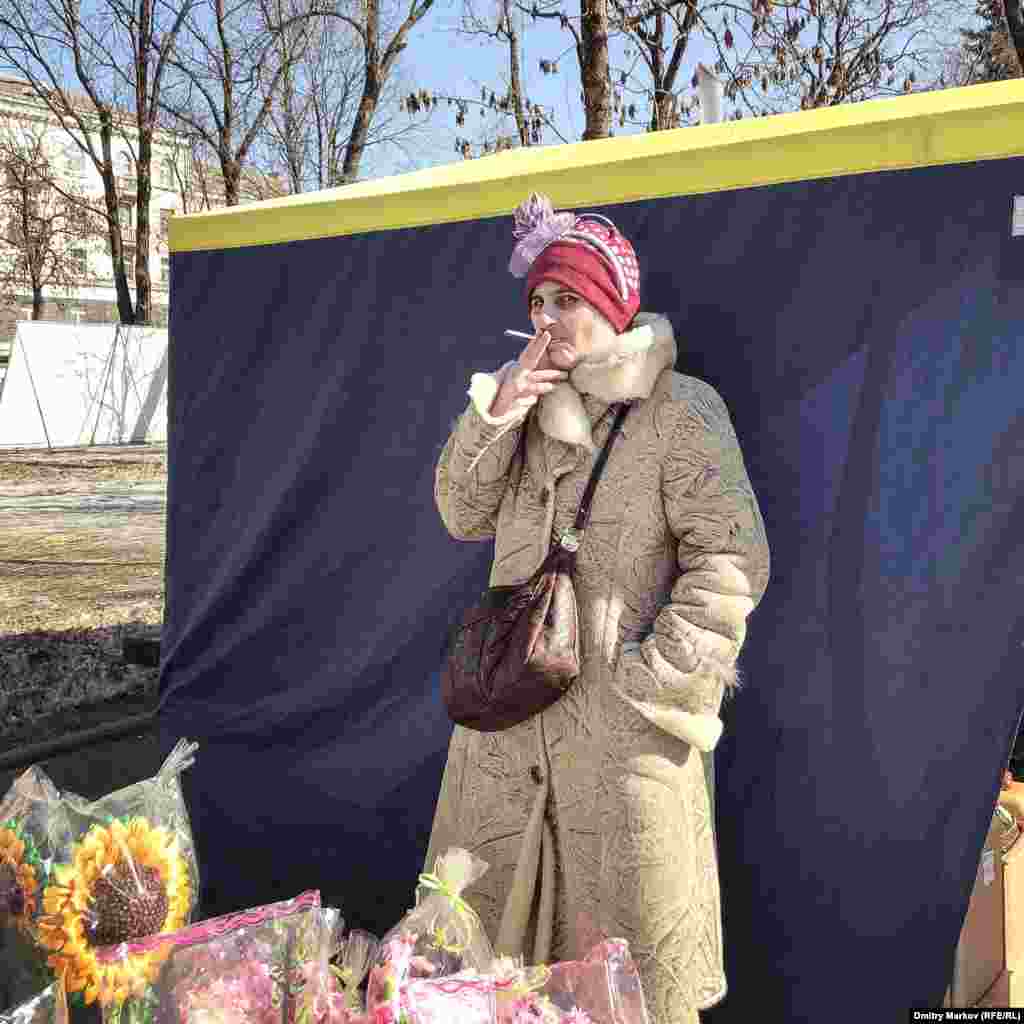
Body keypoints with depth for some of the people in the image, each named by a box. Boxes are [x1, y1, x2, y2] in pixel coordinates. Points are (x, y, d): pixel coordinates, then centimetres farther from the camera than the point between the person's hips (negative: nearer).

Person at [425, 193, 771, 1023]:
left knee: (628, 947, 4)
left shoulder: (681, 410, -8)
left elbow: (732, 562, -13)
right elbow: (464, 518, 8)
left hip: (620, 729, -6)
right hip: (510, 704, 6)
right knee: (489, 924, 15)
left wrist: (652, 682, -15)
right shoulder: (533, 402, 11)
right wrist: (494, 417, -7)